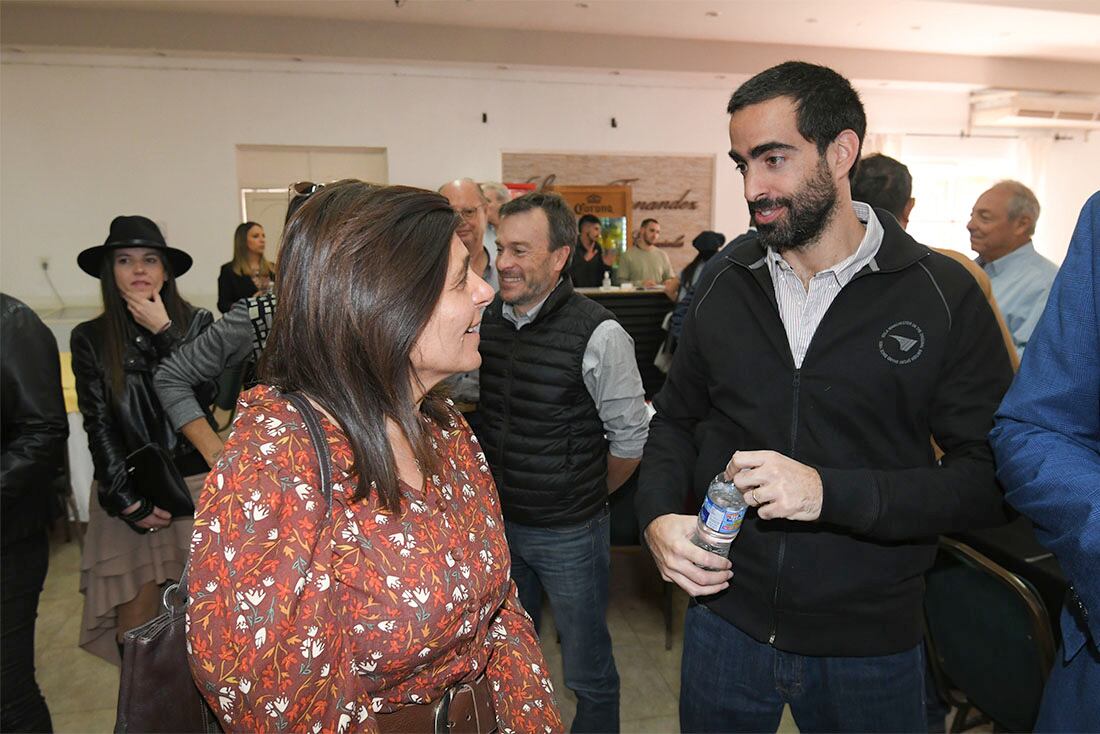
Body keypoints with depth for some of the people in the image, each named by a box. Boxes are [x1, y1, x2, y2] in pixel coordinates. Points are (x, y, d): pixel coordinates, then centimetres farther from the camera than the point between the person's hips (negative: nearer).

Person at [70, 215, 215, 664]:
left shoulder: (196, 323, 5)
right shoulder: (91, 338, 6)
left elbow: (204, 394, -9)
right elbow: (99, 428, 2)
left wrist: (163, 332, -11)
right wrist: (130, 503, -6)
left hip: (194, 485, 0)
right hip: (127, 495, 1)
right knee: (135, 629, 0)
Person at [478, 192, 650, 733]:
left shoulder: (598, 334, -19)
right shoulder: (488, 320, -2)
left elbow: (631, 438, -11)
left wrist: (585, 497, 1)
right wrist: (501, 494, 11)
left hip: (569, 532, -5)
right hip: (500, 521, 5)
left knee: (587, 674, 13)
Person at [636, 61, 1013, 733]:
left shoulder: (943, 295, -11)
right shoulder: (724, 284, -1)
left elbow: (990, 475, -13)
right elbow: (678, 417, 8)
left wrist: (831, 492, -26)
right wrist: (658, 514, -10)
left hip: (872, 643, -2)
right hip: (726, 620, 3)